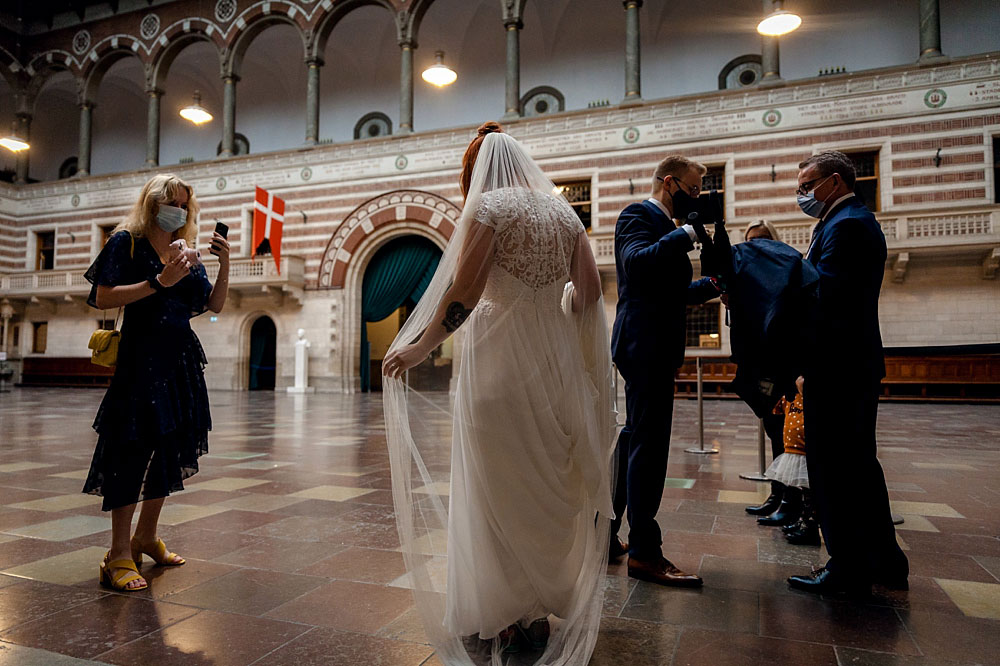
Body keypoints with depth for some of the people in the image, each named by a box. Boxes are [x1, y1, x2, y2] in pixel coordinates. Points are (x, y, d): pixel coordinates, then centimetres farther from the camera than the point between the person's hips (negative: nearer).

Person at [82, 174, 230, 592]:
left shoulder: (186, 251, 16)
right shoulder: (127, 242, 0)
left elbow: (215, 305, 11)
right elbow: (103, 298, -11)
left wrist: (225, 265, -2)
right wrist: (158, 283, -18)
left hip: (180, 360, 7)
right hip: (140, 357, -6)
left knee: (170, 447, 9)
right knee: (133, 448, -8)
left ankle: (147, 537, 23)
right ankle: (119, 553, -1)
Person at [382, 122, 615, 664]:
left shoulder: (489, 205, -5)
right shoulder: (562, 210, 12)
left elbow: (463, 292, -15)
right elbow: (589, 290, 7)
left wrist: (417, 349, -7)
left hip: (500, 354, -6)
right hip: (556, 357, 6)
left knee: (497, 487, 5)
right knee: (547, 485, 13)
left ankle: (498, 621, 16)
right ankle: (538, 616, 26)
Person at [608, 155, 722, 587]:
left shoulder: (665, 227, 25)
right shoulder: (637, 215, -5)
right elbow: (638, 261, -26)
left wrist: (710, 285, 13)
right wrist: (688, 233, -20)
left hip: (652, 348, 11)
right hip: (645, 345, -11)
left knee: (634, 441, 13)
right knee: (648, 444, -9)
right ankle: (644, 552, -3)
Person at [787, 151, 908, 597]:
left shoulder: (845, 225, -13)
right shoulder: (857, 220, 20)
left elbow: (822, 293, -23)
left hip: (837, 364, -11)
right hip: (857, 362, 11)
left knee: (833, 466, -3)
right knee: (858, 462, 17)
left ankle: (848, 570, 8)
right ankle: (883, 562, 29)